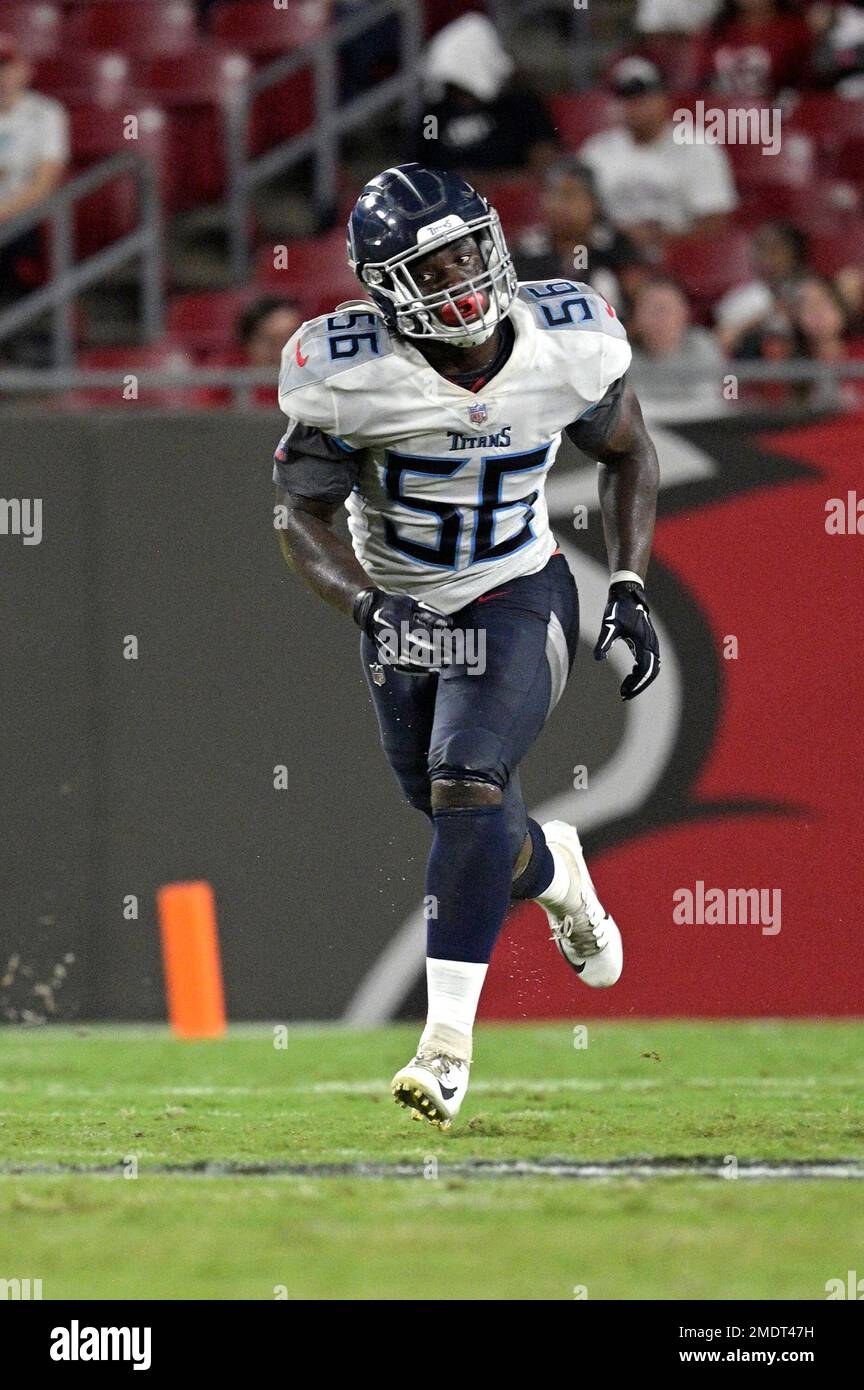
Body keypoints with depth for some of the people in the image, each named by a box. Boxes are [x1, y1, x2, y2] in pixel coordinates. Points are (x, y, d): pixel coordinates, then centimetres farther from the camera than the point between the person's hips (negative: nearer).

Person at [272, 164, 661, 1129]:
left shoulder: (569, 345, -16)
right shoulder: (353, 380, -23)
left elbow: (627, 453, 4)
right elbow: (301, 515, -12)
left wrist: (629, 592, -3)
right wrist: (370, 611, -29)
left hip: (518, 597, -1)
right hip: (407, 612, 1)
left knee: (468, 787, -21)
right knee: (458, 814, 12)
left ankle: (447, 1044, -18)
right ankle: (552, 873, 51)